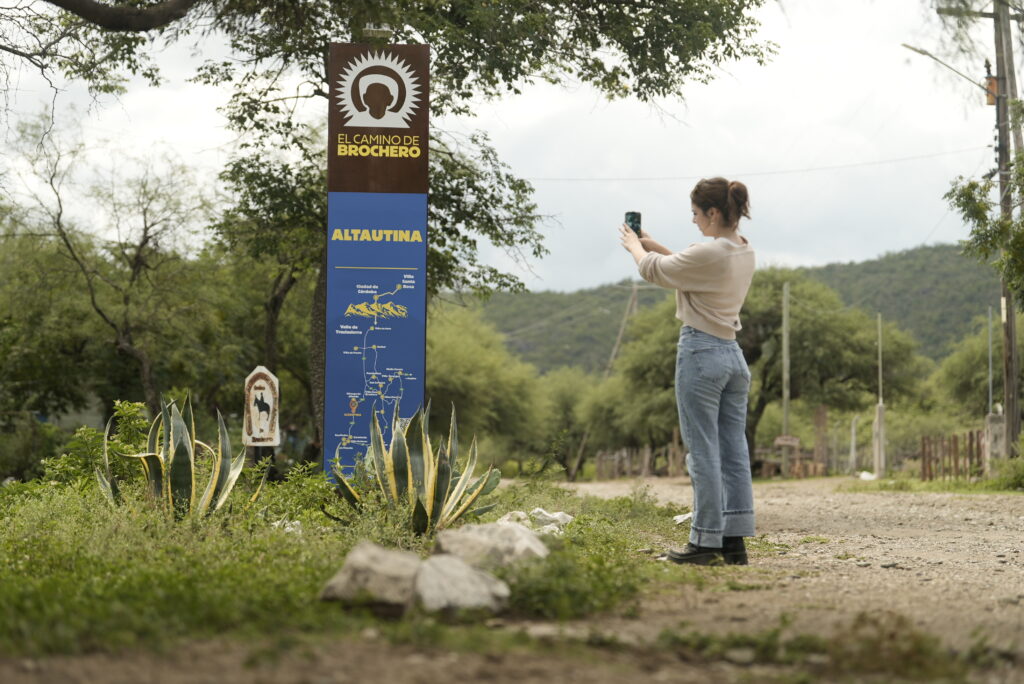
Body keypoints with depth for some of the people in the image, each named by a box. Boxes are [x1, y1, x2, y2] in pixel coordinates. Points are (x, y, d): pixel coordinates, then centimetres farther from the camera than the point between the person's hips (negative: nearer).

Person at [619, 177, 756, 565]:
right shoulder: (744, 253, 8)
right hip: (733, 355, 9)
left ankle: (706, 541, 0)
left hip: (701, 352, -9)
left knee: (704, 454, -4)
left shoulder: (710, 253, -18)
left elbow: (654, 271, -4)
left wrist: (635, 246, 16)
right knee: (733, 451, 8)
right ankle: (734, 540, 10)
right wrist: (653, 245, 23)